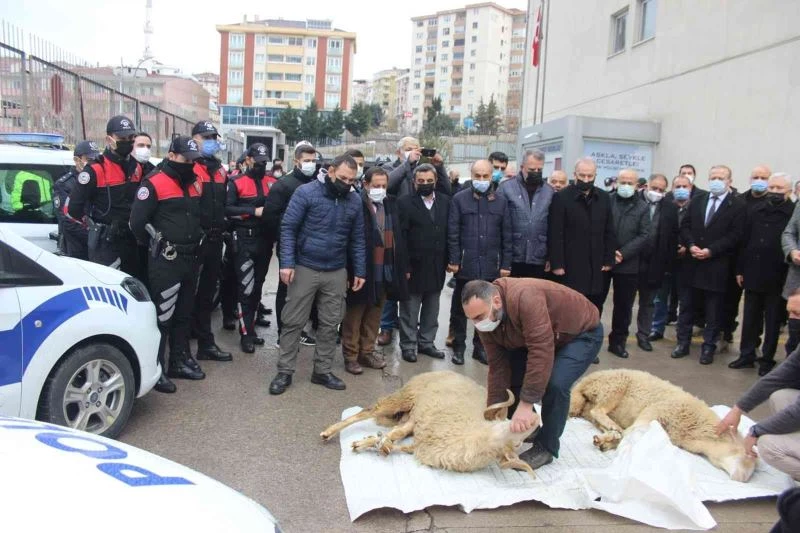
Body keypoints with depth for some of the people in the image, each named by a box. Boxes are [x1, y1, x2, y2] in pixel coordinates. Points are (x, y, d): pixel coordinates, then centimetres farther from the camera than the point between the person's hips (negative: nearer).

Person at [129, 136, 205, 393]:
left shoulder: (195, 183, 12)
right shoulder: (155, 183, -11)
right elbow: (137, 221, -13)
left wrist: (195, 240, 11)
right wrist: (156, 244, -2)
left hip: (190, 258, 7)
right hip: (165, 261, -7)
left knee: (184, 314, 15)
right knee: (162, 315, -4)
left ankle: (180, 361, 28)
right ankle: (155, 369, 5)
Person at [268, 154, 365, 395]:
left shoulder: (355, 201, 3)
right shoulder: (306, 192, -10)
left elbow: (357, 239, 9)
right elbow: (288, 228, -11)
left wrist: (360, 271, 6)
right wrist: (286, 262, -19)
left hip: (337, 272, 4)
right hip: (305, 268, -4)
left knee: (330, 324, 10)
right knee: (293, 322, 3)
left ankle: (322, 371, 24)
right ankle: (284, 372, 15)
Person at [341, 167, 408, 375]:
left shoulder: (390, 205, 9)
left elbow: (397, 237, 11)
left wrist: (401, 267, 9)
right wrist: (351, 270, -14)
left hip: (385, 271, 6)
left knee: (374, 316, 14)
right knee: (354, 316, 7)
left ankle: (367, 352, 27)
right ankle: (350, 356, 19)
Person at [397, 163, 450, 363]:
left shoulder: (445, 201, 6)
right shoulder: (405, 202, -6)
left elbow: (449, 231, 7)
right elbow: (401, 237, -10)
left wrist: (448, 260, 0)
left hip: (437, 266, 4)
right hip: (414, 265, -4)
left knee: (432, 309, 14)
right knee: (410, 310, 7)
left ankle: (426, 342, 27)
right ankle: (408, 345, 18)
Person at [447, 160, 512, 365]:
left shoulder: (501, 200, 6)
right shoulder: (459, 199, -1)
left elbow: (506, 235, 6)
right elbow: (452, 233, -3)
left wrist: (506, 264, 2)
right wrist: (453, 260, -8)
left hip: (491, 266, 2)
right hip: (466, 265, -2)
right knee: (460, 308, 8)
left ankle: (480, 346, 23)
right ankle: (458, 347, 21)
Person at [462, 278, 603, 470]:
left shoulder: (525, 298, -40)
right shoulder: (485, 321, -14)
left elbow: (541, 353, -43)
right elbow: (498, 367, -10)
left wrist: (526, 404, -41)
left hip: (583, 332, -7)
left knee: (555, 384, -26)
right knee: (510, 373, -5)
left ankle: (546, 447, -4)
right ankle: (525, 428, 20)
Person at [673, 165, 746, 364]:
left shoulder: (738, 205, -4)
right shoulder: (697, 201, 11)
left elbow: (735, 235, -10)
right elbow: (685, 226, 8)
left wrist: (710, 250, -16)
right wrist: (691, 245, -9)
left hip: (717, 266, -4)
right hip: (692, 262, 4)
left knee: (714, 310, 5)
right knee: (686, 305, 10)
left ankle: (709, 347, 16)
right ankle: (683, 343, 20)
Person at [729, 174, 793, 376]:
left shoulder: (794, 213, -8)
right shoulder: (755, 210, 6)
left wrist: (790, 276, -10)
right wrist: (740, 269, 6)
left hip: (777, 278, -4)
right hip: (753, 275, 4)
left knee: (772, 321, 8)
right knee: (750, 318, 12)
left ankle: (767, 360, 19)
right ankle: (747, 355, 23)